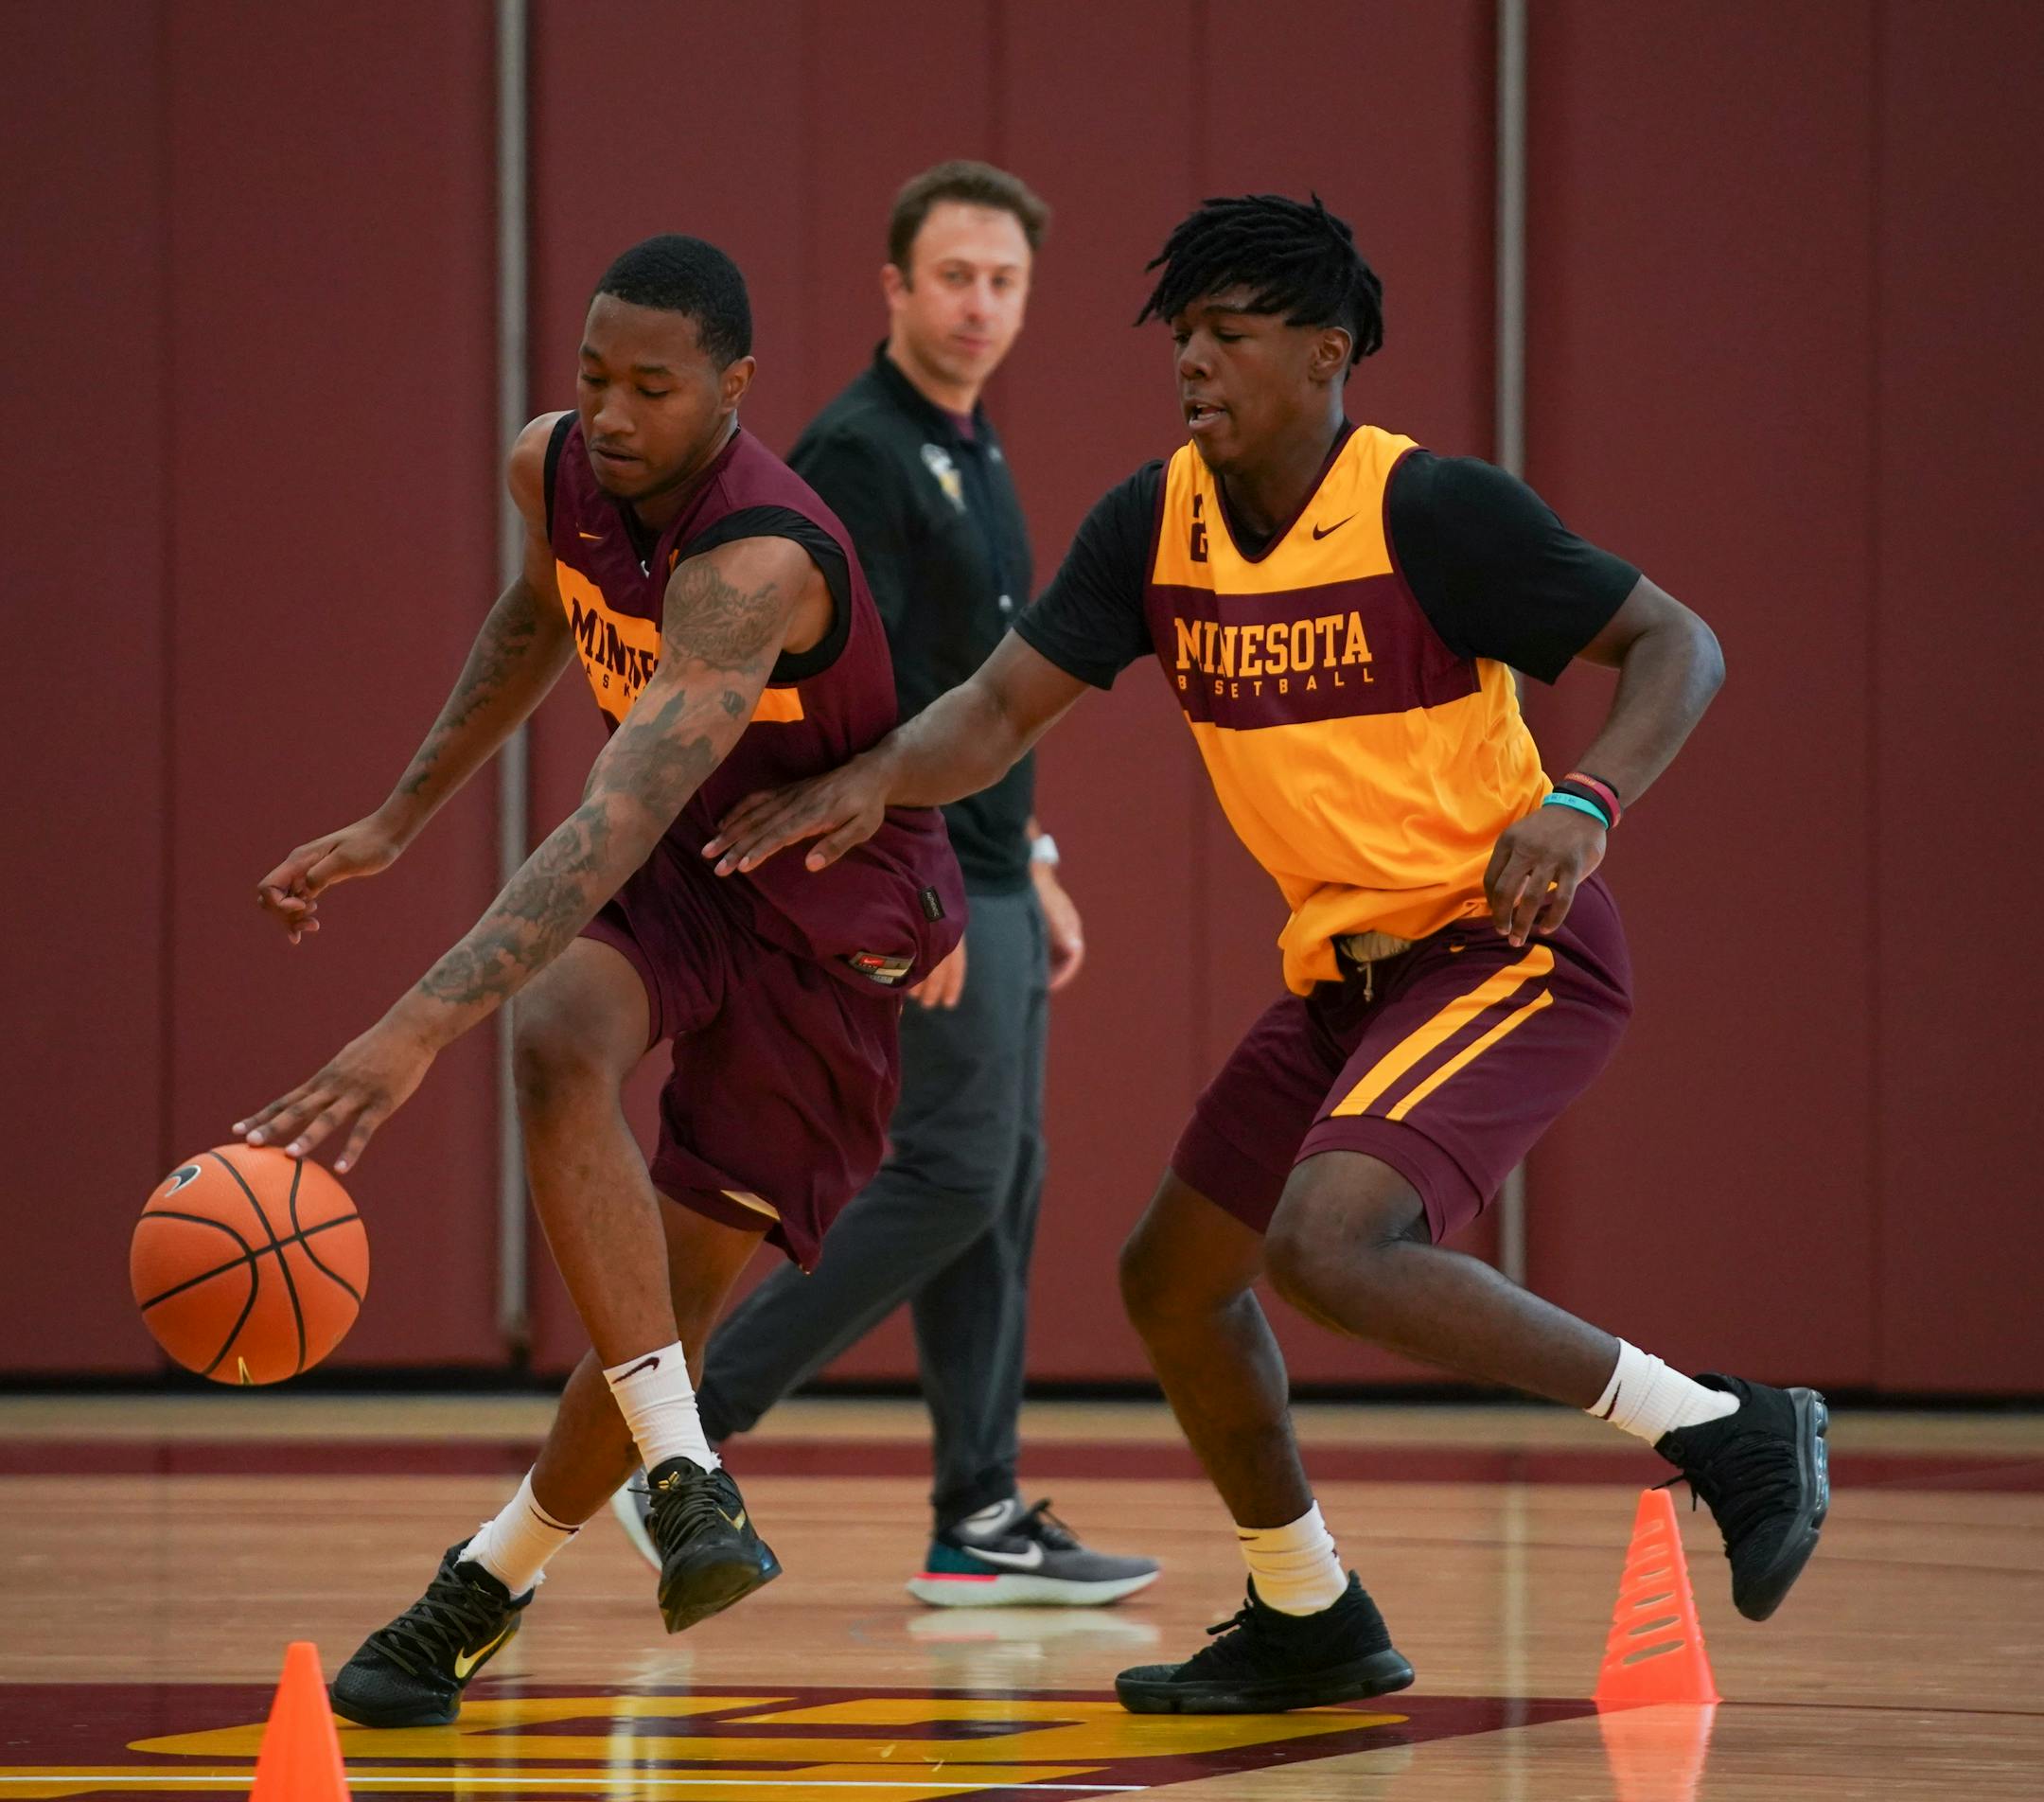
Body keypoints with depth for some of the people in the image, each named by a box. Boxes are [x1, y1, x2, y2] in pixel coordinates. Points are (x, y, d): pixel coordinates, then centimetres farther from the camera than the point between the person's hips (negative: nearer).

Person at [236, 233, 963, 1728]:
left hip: (833, 896, -5)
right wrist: (397, 823, 15)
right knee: (560, 1042, -30)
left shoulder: (758, 564, -37)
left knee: (684, 1290, -4)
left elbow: (617, 829, -49)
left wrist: (420, 1027, -58)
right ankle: (687, 1480, -30)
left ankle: (486, 1587, 19)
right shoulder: (555, 468, -13)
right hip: (673, 859, 5)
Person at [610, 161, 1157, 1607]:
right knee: (950, 1175, -13)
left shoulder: (977, 459, 17)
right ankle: (682, 1434, -7)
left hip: (986, 883, 10)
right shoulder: (860, 455, -14)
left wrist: (1035, 867, 21)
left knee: (997, 1191, 7)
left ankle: (981, 1521, 8)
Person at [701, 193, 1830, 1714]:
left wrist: (1584, 805, -31)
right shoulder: (1157, 523, 1)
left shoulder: (1437, 511, -18)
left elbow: (1675, 644, -14)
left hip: (1506, 948, -8)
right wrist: (880, 776, -19)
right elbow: (1004, 705, 2)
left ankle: (1729, 1433, -16)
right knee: (1175, 1280, 13)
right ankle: (1310, 1626, 33)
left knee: (1326, 1247, -28)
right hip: (1348, 965, 8)